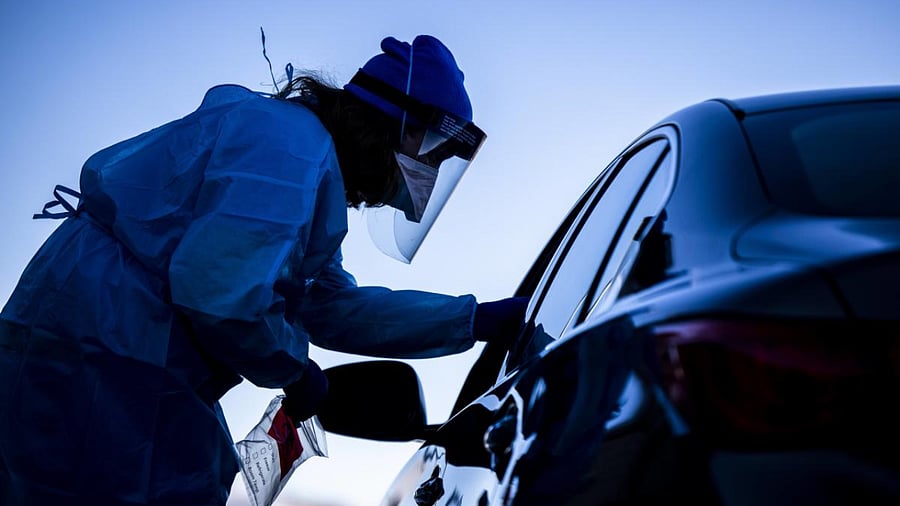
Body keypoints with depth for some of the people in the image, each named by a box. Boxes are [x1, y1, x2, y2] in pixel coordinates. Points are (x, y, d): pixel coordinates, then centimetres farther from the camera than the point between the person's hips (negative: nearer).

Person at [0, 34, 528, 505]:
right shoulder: (290, 138, -15)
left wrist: (480, 320, 23)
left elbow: (341, 310, 24)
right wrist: (294, 370, -9)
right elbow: (221, 290, -27)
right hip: (104, 373, -11)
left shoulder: (314, 155, 19)